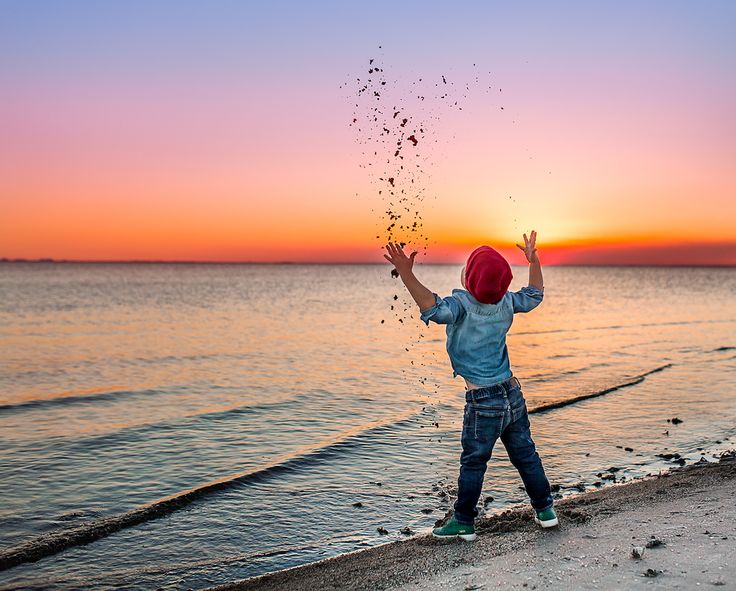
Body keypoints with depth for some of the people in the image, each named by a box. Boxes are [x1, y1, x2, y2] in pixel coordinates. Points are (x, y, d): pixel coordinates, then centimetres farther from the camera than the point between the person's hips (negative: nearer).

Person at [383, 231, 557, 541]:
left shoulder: (463, 304, -19)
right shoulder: (506, 302, 0)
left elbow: (434, 308, -39)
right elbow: (534, 295, 19)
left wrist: (406, 273, -47)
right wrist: (533, 259, 26)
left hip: (484, 403, -6)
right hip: (513, 394, 6)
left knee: (472, 463, 8)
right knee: (525, 455, 19)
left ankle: (464, 523, 19)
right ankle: (545, 510, 31)